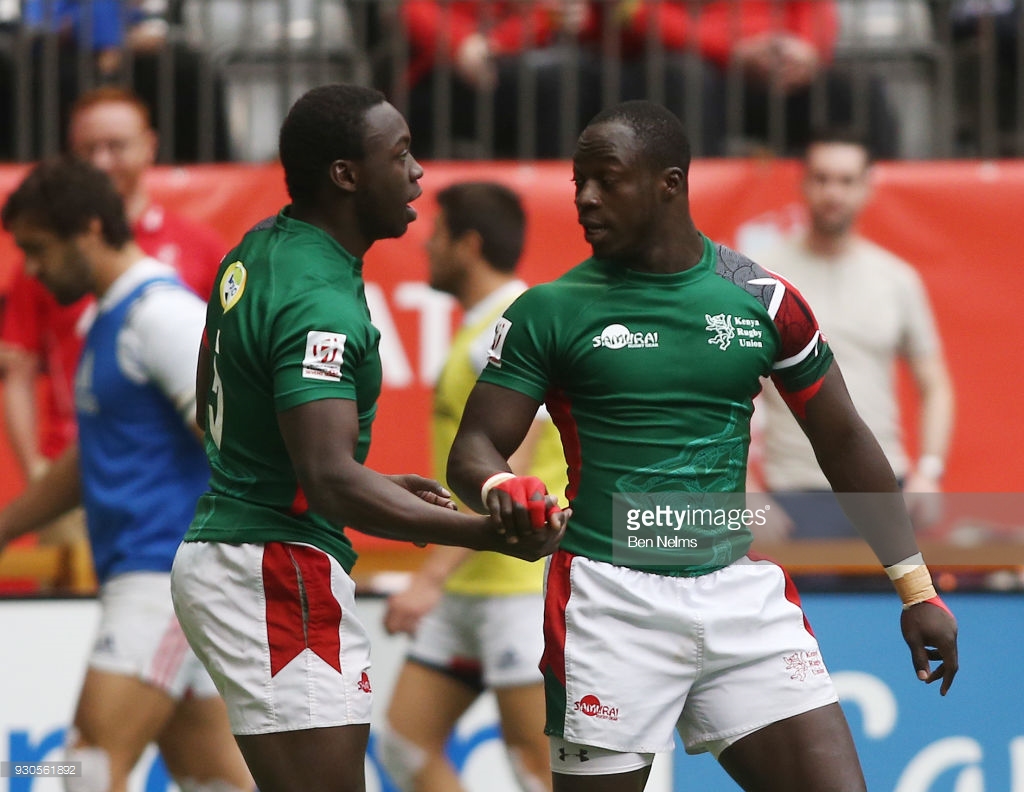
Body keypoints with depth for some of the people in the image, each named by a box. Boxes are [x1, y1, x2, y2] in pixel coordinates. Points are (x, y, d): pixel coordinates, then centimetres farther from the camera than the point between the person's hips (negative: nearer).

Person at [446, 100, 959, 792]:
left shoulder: (762, 299, 5)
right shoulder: (550, 311, 0)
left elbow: (843, 440, 12)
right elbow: (474, 447, -2)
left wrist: (915, 587, 10)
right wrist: (498, 486, -27)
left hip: (742, 594, 2)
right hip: (611, 597, -2)